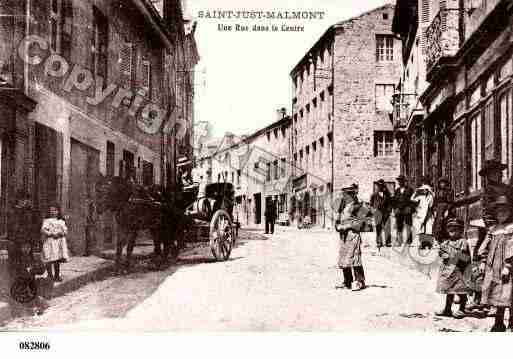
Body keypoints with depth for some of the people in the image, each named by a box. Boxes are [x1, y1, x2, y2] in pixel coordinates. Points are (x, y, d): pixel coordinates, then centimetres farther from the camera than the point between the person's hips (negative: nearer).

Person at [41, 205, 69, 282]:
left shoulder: (61, 221, 16)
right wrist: (52, 234, -19)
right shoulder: (46, 221, 3)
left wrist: (61, 233, -11)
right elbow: (43, 230, -9)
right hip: (49, 242, -4)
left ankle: (57, 275, 13)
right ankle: (50, 275, 0)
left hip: (59, 242, 4)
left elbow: (65, 231, 10)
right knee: (50, 260, -9)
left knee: (58, 260, 4)